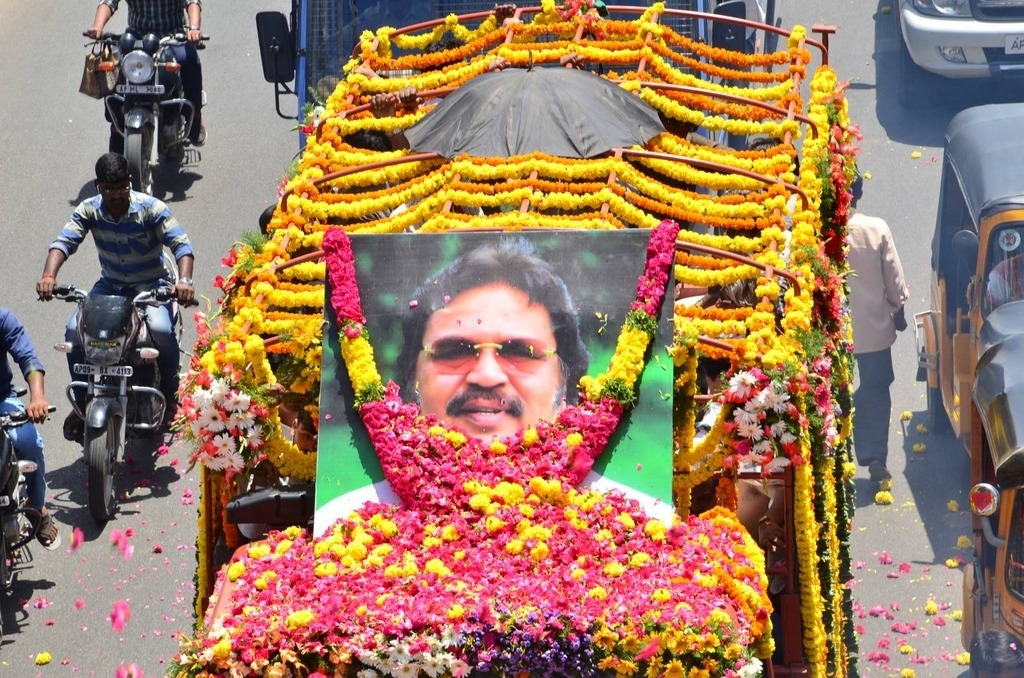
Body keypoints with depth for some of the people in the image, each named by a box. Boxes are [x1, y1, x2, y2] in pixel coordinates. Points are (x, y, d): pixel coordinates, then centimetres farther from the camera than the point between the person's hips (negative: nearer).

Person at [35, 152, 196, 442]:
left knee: (161, 329, -33)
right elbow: (64, 241, -17)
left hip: (151, 285, -3)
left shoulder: (151, 208, -14)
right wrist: (49, 275, -38)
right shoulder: (89, 210, -6)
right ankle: (82, 402, 1)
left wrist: (184, 280, -39)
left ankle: (169, 398, -6)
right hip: (109, 286, 3)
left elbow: (180, 244, -19)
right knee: (74, 330, -20)